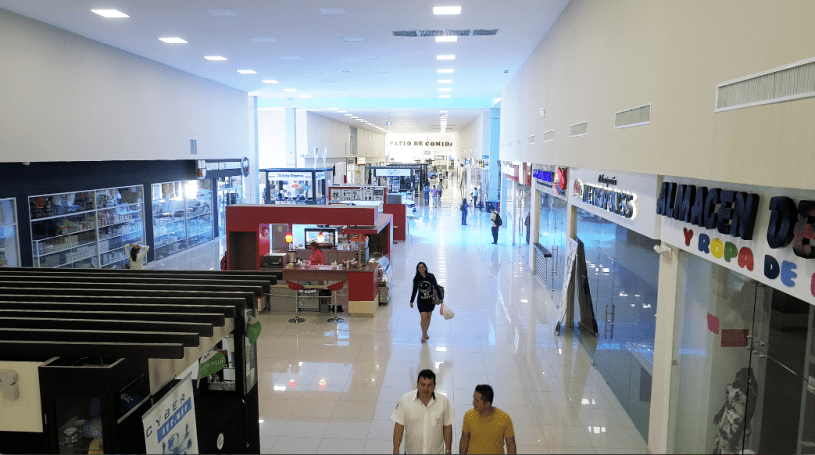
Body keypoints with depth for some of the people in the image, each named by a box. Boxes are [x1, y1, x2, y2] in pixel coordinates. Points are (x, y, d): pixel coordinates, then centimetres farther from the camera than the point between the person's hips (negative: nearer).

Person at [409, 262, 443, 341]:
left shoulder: (431, 276, -7)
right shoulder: (416, 279, -6)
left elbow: (436, 287, -1)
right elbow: (414, 290, 3)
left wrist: (440, 298, -1)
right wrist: (411, 301, 8)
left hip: (431, 300, 1)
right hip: (421, 301, -1)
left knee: (428, 317, 11)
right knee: (423, 317, -8)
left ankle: (425, 333, 29)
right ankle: (424, 335, 10)